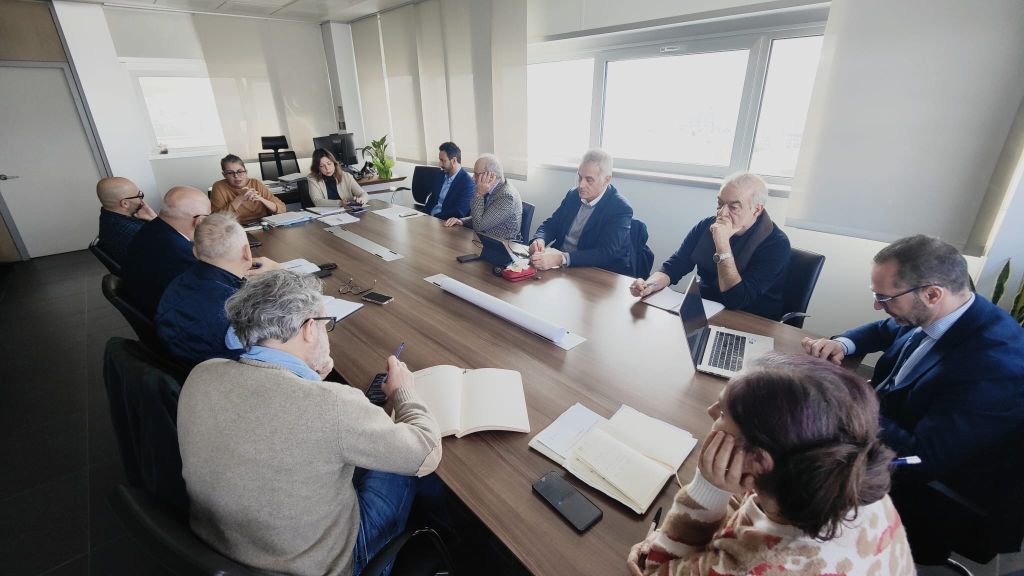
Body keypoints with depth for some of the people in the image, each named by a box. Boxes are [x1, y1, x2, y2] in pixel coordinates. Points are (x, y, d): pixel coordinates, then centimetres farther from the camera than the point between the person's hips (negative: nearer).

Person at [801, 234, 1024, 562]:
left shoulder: (994, 364, -32)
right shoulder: (931, 315, -9)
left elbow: (919, 459, -31)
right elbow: (885, 331, 15)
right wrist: (842, 344, -5)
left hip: (923, 491, -7)